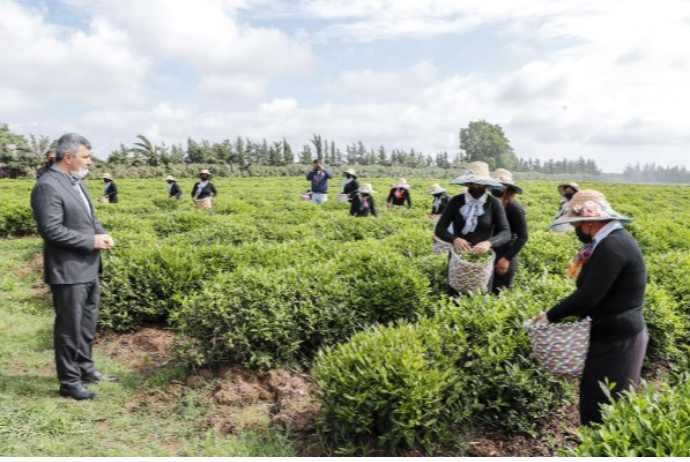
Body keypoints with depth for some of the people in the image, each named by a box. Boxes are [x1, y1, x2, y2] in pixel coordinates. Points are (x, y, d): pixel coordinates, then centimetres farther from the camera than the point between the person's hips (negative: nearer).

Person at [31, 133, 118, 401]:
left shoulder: (76, 182, 11)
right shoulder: (48, 186, -17)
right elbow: (51, 230, -23)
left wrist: (101, 234, 0)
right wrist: (91, 241, -19)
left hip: (88, 268, 9)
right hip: (68, 271, -9)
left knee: (88, 324, 19)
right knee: (69, 327, 4)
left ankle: (86, 370, 35)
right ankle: (69, 383, 18)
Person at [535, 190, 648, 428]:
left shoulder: (611, 246, -23)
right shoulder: (613, 239, 9)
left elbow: (589, 295, -25)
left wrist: (551, 316, -13)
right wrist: (561, 313, 9)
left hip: (616, 337, -10)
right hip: (617, 332, 10)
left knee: (599, 405, 1)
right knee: (598, 401, 18)